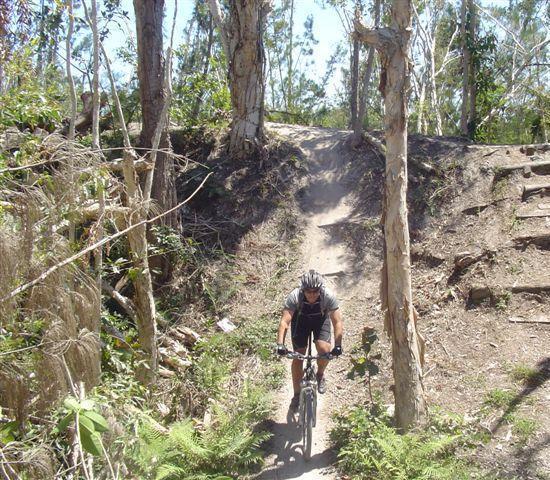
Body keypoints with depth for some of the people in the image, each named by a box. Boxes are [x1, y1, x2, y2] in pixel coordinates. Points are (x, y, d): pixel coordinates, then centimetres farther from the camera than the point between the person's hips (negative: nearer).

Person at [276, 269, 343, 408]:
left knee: (324, 349, -23)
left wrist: (338, 346, -42)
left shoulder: (328, 296, -34)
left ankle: (320, 375, 10)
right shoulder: (294, 296, -35)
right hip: (301, 319, 0)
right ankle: (297, 395, 11)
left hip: (321, 319, 0)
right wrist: (280, 344, -50)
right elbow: (284, 321, -39)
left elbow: (337, 322, -32)